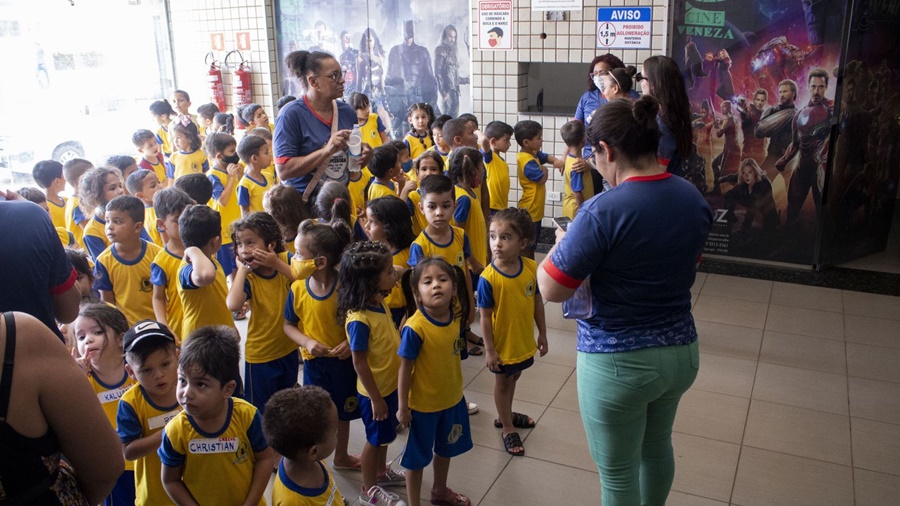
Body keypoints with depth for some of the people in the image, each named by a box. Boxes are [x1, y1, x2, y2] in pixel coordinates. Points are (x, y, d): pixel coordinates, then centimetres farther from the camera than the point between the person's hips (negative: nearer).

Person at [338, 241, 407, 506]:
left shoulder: (380, 303, -5)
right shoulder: (359, 319, -30)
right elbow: (359, 362, -24)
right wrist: (375, 398, -18)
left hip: (390, 383, 7)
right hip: (375, 390, -7)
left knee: (384, 434, 26)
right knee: (375, 438, 12)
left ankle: (381, 472, 48)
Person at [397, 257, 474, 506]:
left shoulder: (454, 318, -10)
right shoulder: (414, 328, -28)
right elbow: (405, 368, -20)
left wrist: (454, 387, 13)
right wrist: (403, 407, -14)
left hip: (452, 398, 7)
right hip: (423, 403, -6)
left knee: (445, 448, 27)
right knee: (417, 456, 13)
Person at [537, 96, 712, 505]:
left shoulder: (602, 212, -24)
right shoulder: (694, 198, -2)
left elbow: (551, 290, -19)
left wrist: (563, 242, 0)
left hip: (617, 361, -7)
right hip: (681, 350, 7)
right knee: (657, 446, 31)